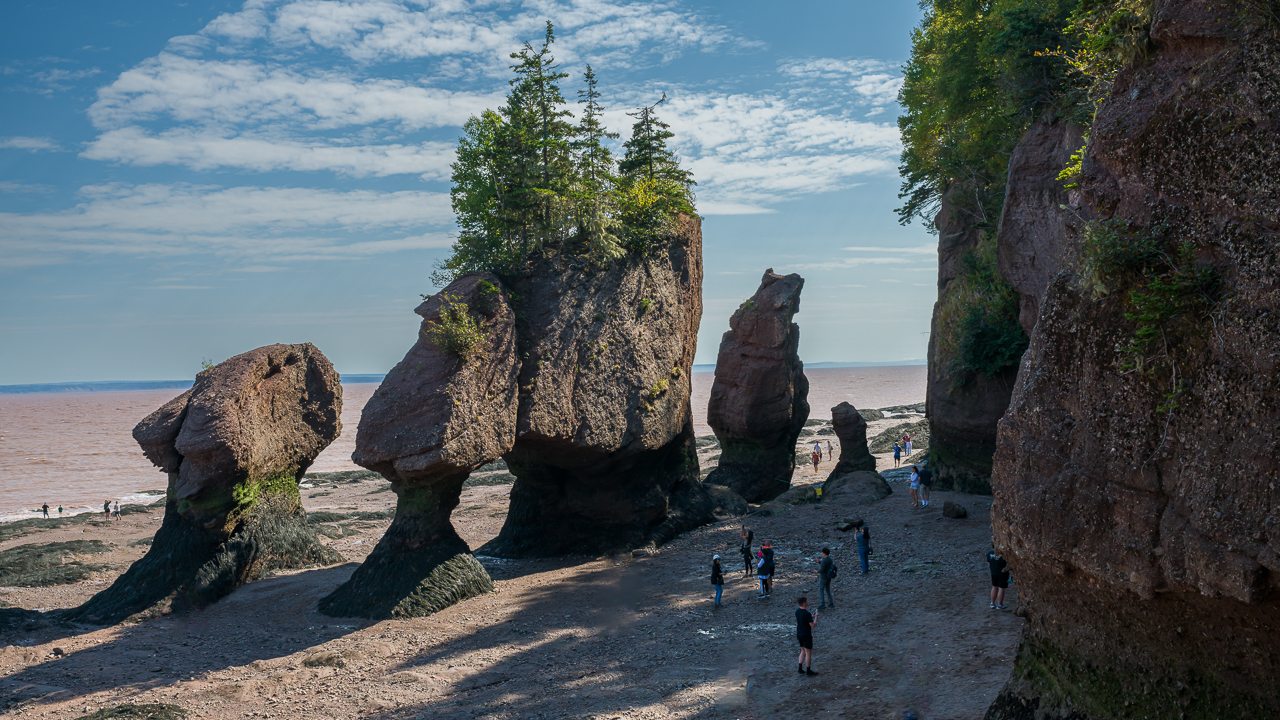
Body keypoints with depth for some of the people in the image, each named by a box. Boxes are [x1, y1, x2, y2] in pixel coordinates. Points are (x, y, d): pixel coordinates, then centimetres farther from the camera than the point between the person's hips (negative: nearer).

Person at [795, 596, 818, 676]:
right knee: (808, 653, 6)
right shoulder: (807, 614, -25)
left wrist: (811, 617, 10)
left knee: (803, 651, 21)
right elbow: (812, 625, -20)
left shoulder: (797, 611, 0)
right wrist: (816, 618, -4)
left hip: (799, 634, 8)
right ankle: (808, 671, 16)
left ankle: (800, 669, 23)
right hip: (806, 635, -8)